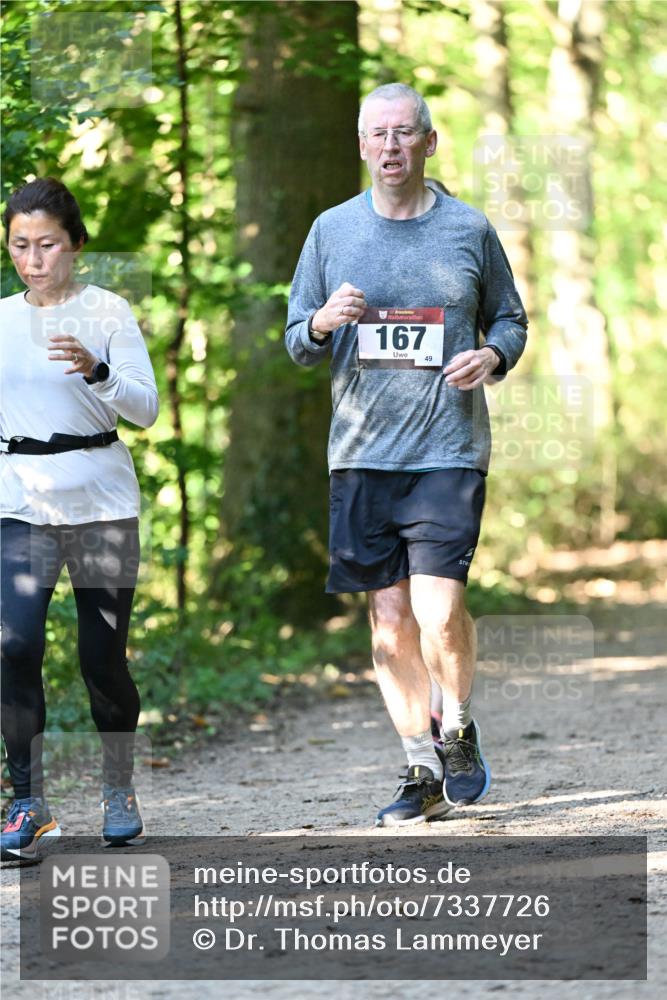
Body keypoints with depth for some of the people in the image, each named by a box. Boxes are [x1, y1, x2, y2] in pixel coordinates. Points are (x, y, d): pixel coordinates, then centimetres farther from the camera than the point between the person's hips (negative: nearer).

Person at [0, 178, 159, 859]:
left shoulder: (107, 311, -1)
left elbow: (146, 407, -10)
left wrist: (96, 371, -26)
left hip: (101, 501, -2)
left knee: (103, 656, 0)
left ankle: (119, 790, 22)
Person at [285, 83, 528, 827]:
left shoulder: (470, 230, 5)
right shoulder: (332, 230, 8)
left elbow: (510, 319, 15)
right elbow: (297, 341, 12)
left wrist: (493, 356, -7)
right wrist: (323, 323, -11)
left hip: (449, 451, -2)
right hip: (361, 454, 2)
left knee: (439, 610, -13)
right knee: (389, 617, 3)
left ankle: (459, 731, 15)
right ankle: (423, 773, 14)